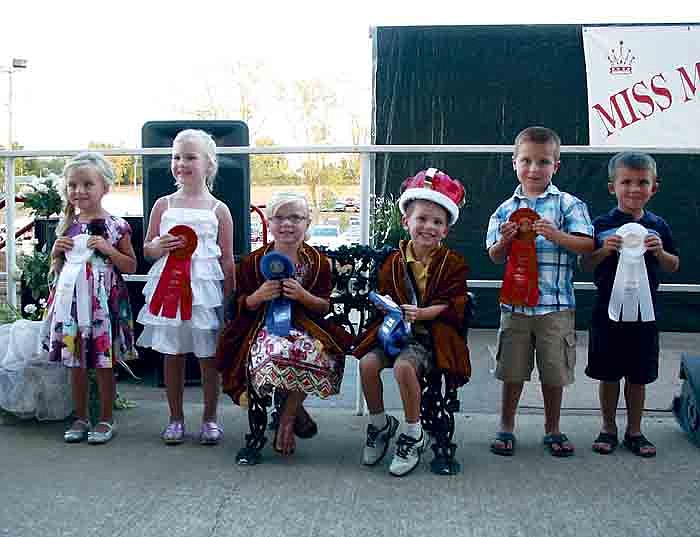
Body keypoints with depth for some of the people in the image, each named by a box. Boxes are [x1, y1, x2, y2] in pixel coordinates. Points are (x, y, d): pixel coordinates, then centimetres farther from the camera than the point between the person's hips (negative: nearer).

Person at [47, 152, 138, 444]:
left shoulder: (115, 226, -5)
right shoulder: (66, 225, 8)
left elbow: (131, 266, -2)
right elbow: (57, 267, 18)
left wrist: (107, 249, -15)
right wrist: (56, 251, -3)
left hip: (102, 300, -4)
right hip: (71, 298, 4)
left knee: (103, 362, 4)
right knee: (75, 362, 11)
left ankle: (106, 419, 18)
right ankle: (81, 418, 24)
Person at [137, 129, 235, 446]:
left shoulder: (219, 210, 3)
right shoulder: (164, 205, 7)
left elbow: (227, 260, 4)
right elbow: (146, 249, 12)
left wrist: (230, 300, 0)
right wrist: (158, 247, -11)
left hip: (205, 288, -1)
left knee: (208, 356, 4)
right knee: (172, 354, 8)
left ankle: (210, 418, 20)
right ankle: (176, 418, 22)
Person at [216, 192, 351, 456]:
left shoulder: (319, 262, 5)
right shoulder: (253, 261, 5)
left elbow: (325, 306, 6)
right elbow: (241, 305, 9)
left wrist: (304, 296, -13)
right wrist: (259, 297, -13)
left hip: (305, 326, 1)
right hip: (265, 326, 0)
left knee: (316, 356, -34)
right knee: (276, 355, -36)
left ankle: (286, 419, -8)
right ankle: (295, 409, -2)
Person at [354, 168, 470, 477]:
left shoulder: (453, 263, -2)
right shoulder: (395, 261, 7)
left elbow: (455, 305, -8)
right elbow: (384, 296, 14)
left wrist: (421, 313, -22)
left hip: (431, 334, -4)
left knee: (403, 366, -32)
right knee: (367, 363, -21)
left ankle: (413, 434, -10)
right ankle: (379, 424, 4)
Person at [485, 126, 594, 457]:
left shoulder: (568, 204, -1)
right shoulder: (505, 210, 6)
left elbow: (588, 245, -7)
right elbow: (495, 257, 8)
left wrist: (556, 235, -21)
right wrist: (504, 242, -12)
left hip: (556, 305, -1)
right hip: (515, 303, 2)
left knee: (554, 372, 10)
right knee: (512, 371, 10)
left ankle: (552, 430, 28)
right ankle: (506, 428, 26)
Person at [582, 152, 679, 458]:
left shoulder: (658, 227, 1)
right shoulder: (602, 226, -6)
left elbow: (674, 267, 9)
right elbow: (585, 266, -1)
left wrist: (659, 252, -11)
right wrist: (603, 250, -19)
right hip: (608, 309, -1)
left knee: (638, 376, 12)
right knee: (609, 375, 9)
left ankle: (634, 431, 26)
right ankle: (608, 428, 25)